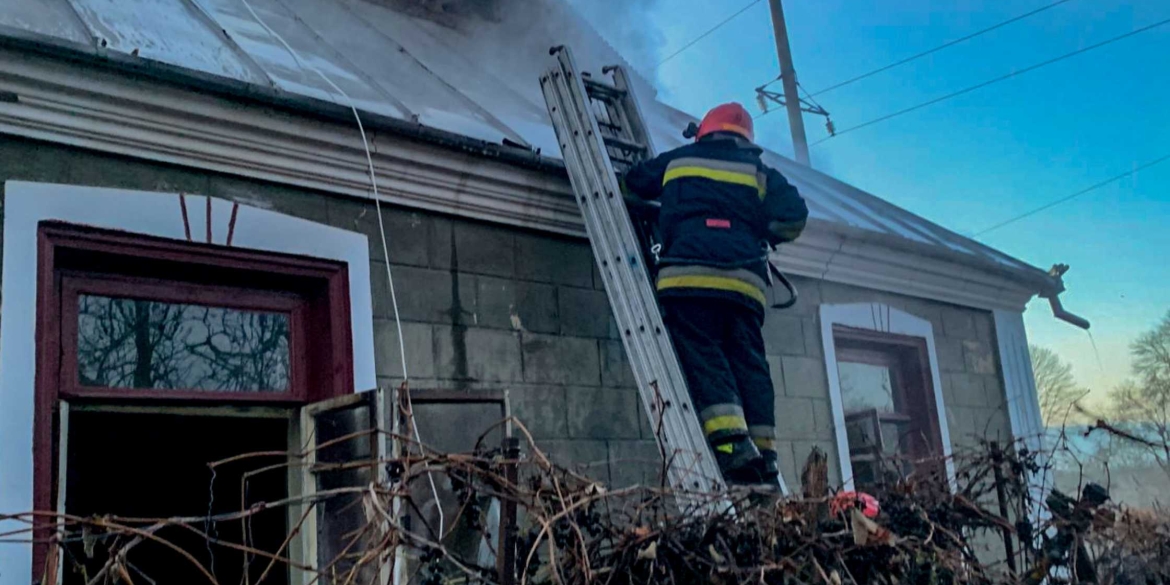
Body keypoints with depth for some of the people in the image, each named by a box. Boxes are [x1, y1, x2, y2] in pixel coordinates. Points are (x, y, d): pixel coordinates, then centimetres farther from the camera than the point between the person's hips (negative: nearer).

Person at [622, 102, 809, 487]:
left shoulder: (676, 160, 22)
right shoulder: (759, 171, 20)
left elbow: (630, 183, 36)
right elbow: (794, 216, 6)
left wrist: (668, 196, 54)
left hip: (690, 273, -2)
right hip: (745, 281, 2)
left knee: (702, 356, -9)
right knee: (748, 362, 3)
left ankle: (731, 441, -27)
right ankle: (764, 452, -5)